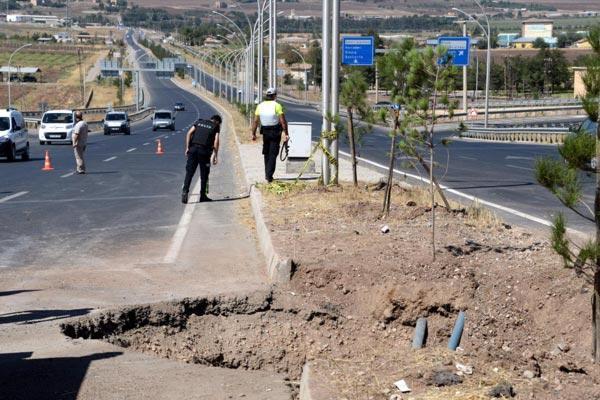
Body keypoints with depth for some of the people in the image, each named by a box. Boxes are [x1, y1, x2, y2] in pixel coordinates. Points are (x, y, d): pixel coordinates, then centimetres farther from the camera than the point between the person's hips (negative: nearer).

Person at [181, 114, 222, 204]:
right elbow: (216, 141, -1)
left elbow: (189, 133, 8)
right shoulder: (216, 126, 10)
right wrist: (215, 156, 0)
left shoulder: (199, 122, 20)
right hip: (204, 150, -3)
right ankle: (203, 195, 11)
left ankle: (185, 191, -15)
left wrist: (187, 148, 6)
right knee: (204, 174, 8)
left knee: (189, 172, 2)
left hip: (193, 148, 3)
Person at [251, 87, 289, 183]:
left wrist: (253, 133, 8)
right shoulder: (277, 105, -13)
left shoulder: (260, 106, 0)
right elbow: (283, 121, -16)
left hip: (265, 132, 4)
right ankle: (269, 176, -8)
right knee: (273, 154, 0)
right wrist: (286, 134, -11)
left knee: (266, 153, 18)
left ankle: (267, 174, 24)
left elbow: (255, 121, 1)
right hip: (275, 132, -4)